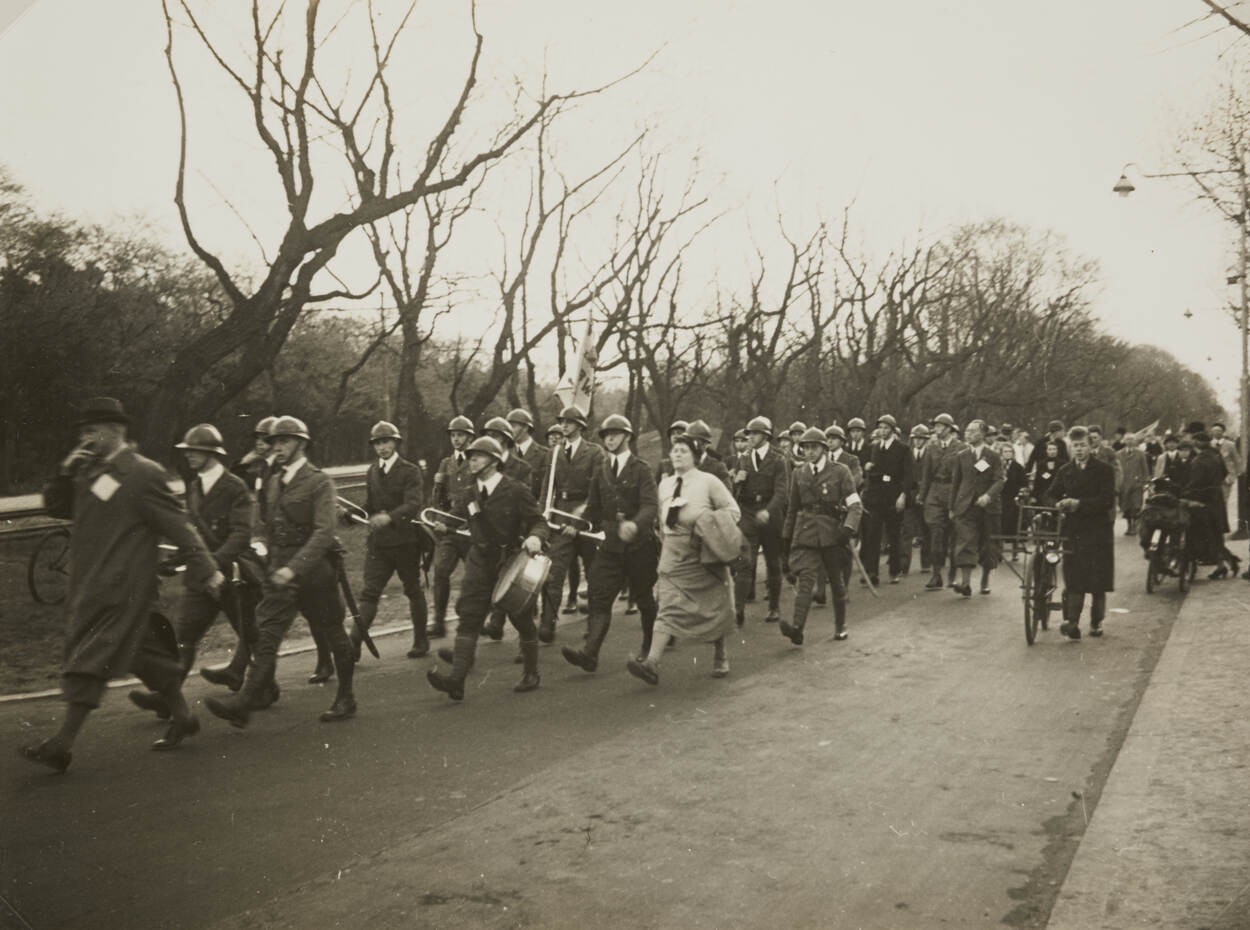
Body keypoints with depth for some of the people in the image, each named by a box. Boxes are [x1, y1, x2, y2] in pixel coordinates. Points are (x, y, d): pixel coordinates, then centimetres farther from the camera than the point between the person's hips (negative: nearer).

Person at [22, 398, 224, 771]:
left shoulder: (143, 474, -12)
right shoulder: (90, 471, 13)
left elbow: (178, 525, -13)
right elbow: (55, 506, 16)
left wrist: (206, 570, -13)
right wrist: (65, 473, -3)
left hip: (121, 586, -8)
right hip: (89, 584, 8)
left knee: (89, 659, -7)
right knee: (145, 651, 15)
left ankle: (63, 744, -4)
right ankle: (182, 717, 26)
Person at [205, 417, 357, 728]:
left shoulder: (319, 482, -9)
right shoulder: (274, 482, 12)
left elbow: (324, 532, -19)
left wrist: (294, 568, -28)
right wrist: (261, 542, 0)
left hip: (314, 570, -5)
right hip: (280, 571, 5)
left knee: (333, 634, 8)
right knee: (266, 635, -5)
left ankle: (346, 699, 24)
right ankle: (243, 704, -11)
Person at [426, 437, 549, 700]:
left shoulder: (515, 490, -10)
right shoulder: (470, 492, 5)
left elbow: (539, 522, -9)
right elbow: (458, 514, 19)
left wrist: (535, 537, -31)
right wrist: (446, 525, -4)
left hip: (511, 560, -4)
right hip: (480, 560, 4)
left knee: (521, 618, 9)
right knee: (469, 617, -9)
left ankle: (531, 673, 28)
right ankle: (456, 679, -15)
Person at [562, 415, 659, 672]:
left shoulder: (641, 470, -5)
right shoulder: (600, 471, 9)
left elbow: (650, 506, -19)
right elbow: (593, 509, 15)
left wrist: (634, 525, -37)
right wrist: (611, 528, 0)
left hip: (639, 545, -3)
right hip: (610, 545, 4)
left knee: (644, 598, 10)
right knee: (600, 598, -9)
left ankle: (650, 647, 30)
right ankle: (590, 653, -18)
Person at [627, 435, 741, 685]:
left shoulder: (708, 481, -3)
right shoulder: (664, 484, 11)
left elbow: (733, 511, -1)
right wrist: (668, 536, 13)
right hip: (673, 553, 3)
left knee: (714, 608, 9)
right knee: (668, 608, -9)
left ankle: (720, 658, 29)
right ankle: (652, 663, -20)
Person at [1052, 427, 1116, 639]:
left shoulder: (1104, 470, 0)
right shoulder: (1065, 471, 12)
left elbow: (1107, 500, -11)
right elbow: (1054, 496, 10)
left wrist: (1079, 504, -20)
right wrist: (1058, 505, -12)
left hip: (1098, 530, -2)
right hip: (1073, 531, 2)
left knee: (1099, 582, 4)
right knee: (1073, 581, -6)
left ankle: (1096, 622, 19)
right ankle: (1071, 622, -11)